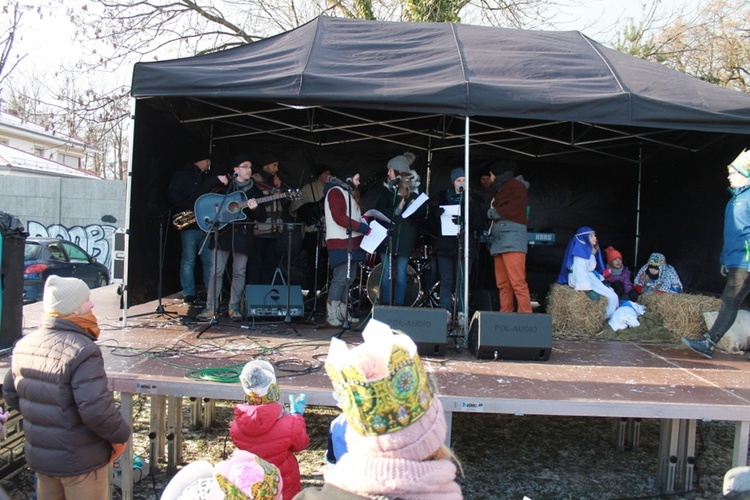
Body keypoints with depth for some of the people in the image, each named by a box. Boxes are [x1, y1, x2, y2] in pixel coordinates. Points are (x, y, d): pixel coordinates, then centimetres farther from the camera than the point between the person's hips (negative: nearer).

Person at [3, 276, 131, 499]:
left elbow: (11, 393, 10)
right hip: (81, 463, -7)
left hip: (38, 456, 7)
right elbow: (96, 408, -31)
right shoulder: (82, 351, -27)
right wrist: (120, 435, -14)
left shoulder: (23, 345, -2)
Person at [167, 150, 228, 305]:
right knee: (188, 260, -2)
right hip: (189, 224, -6)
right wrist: (190, 208, -15)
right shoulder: (182, 175, 0)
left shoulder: (206, 177, 22)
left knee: (210, 261, 4)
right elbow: (173, 196, -9)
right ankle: (189, 295, 4)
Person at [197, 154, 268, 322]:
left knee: (239, 272, 2)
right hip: (223, 232, 0)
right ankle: (211, 308, 3)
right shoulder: (225, 186, 8)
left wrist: (254, 209, -18)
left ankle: (234, 307, 12)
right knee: (216, 271, -2)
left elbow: (262, 218, 3)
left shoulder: (255, 191, 8)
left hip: (243, 235, 1)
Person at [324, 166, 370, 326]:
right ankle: (331, 314, -9)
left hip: (351, 242, 10)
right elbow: (339, 217, -18)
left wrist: (365, 219, 3)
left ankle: (343, 313, 12)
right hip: (340, 243, -10)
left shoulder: (349, 193, 24)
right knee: (341, 278, -13)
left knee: (348, 278, 7)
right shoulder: (335, 191, -7)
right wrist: (363, 227, -20)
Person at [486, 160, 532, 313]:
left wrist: (492, 212, 1)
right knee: (503, 285, 4)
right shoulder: (500, 189, 28)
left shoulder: (515, 185, 3)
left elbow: (512, 210, -11)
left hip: (512, 241, -9)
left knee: (517, 283, -14)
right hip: (499, 243, 9)